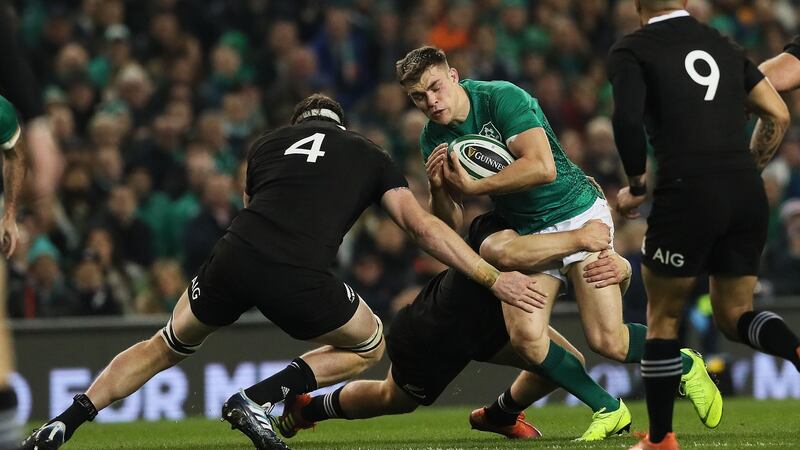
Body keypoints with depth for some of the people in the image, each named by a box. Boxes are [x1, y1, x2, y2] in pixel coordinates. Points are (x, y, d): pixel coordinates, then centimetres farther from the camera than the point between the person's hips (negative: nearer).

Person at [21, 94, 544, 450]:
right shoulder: (370, 157, 22)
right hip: (299, 279, -3)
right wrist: (493, 278, 13)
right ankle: (258, 398, 4)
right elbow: (423, 226, 12)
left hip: (235, 255, 3)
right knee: (369, 344, 24)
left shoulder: (267, 143, 28)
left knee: (166, 347, 28)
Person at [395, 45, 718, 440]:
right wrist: (438, 188, -19)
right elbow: (449, 226, 2)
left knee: (606, 341, -13)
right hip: (527, 232, 6)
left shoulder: (502, 97, -19)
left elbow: (543, 167, -31)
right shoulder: (433, 139, 0)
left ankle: (685, 364, 17)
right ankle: (608, 409, 0)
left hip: (578, 212, -6)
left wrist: (473, 185, -28)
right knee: (525, 336, -18)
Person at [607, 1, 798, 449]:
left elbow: (627, 119, -14)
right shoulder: (724, 46, 19)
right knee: (734, 315, 15)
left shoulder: (631, 51, 2)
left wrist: (637, 186, 1)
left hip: (688, 193, -5)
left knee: (663, 318, 12)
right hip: (747, 194, 5)